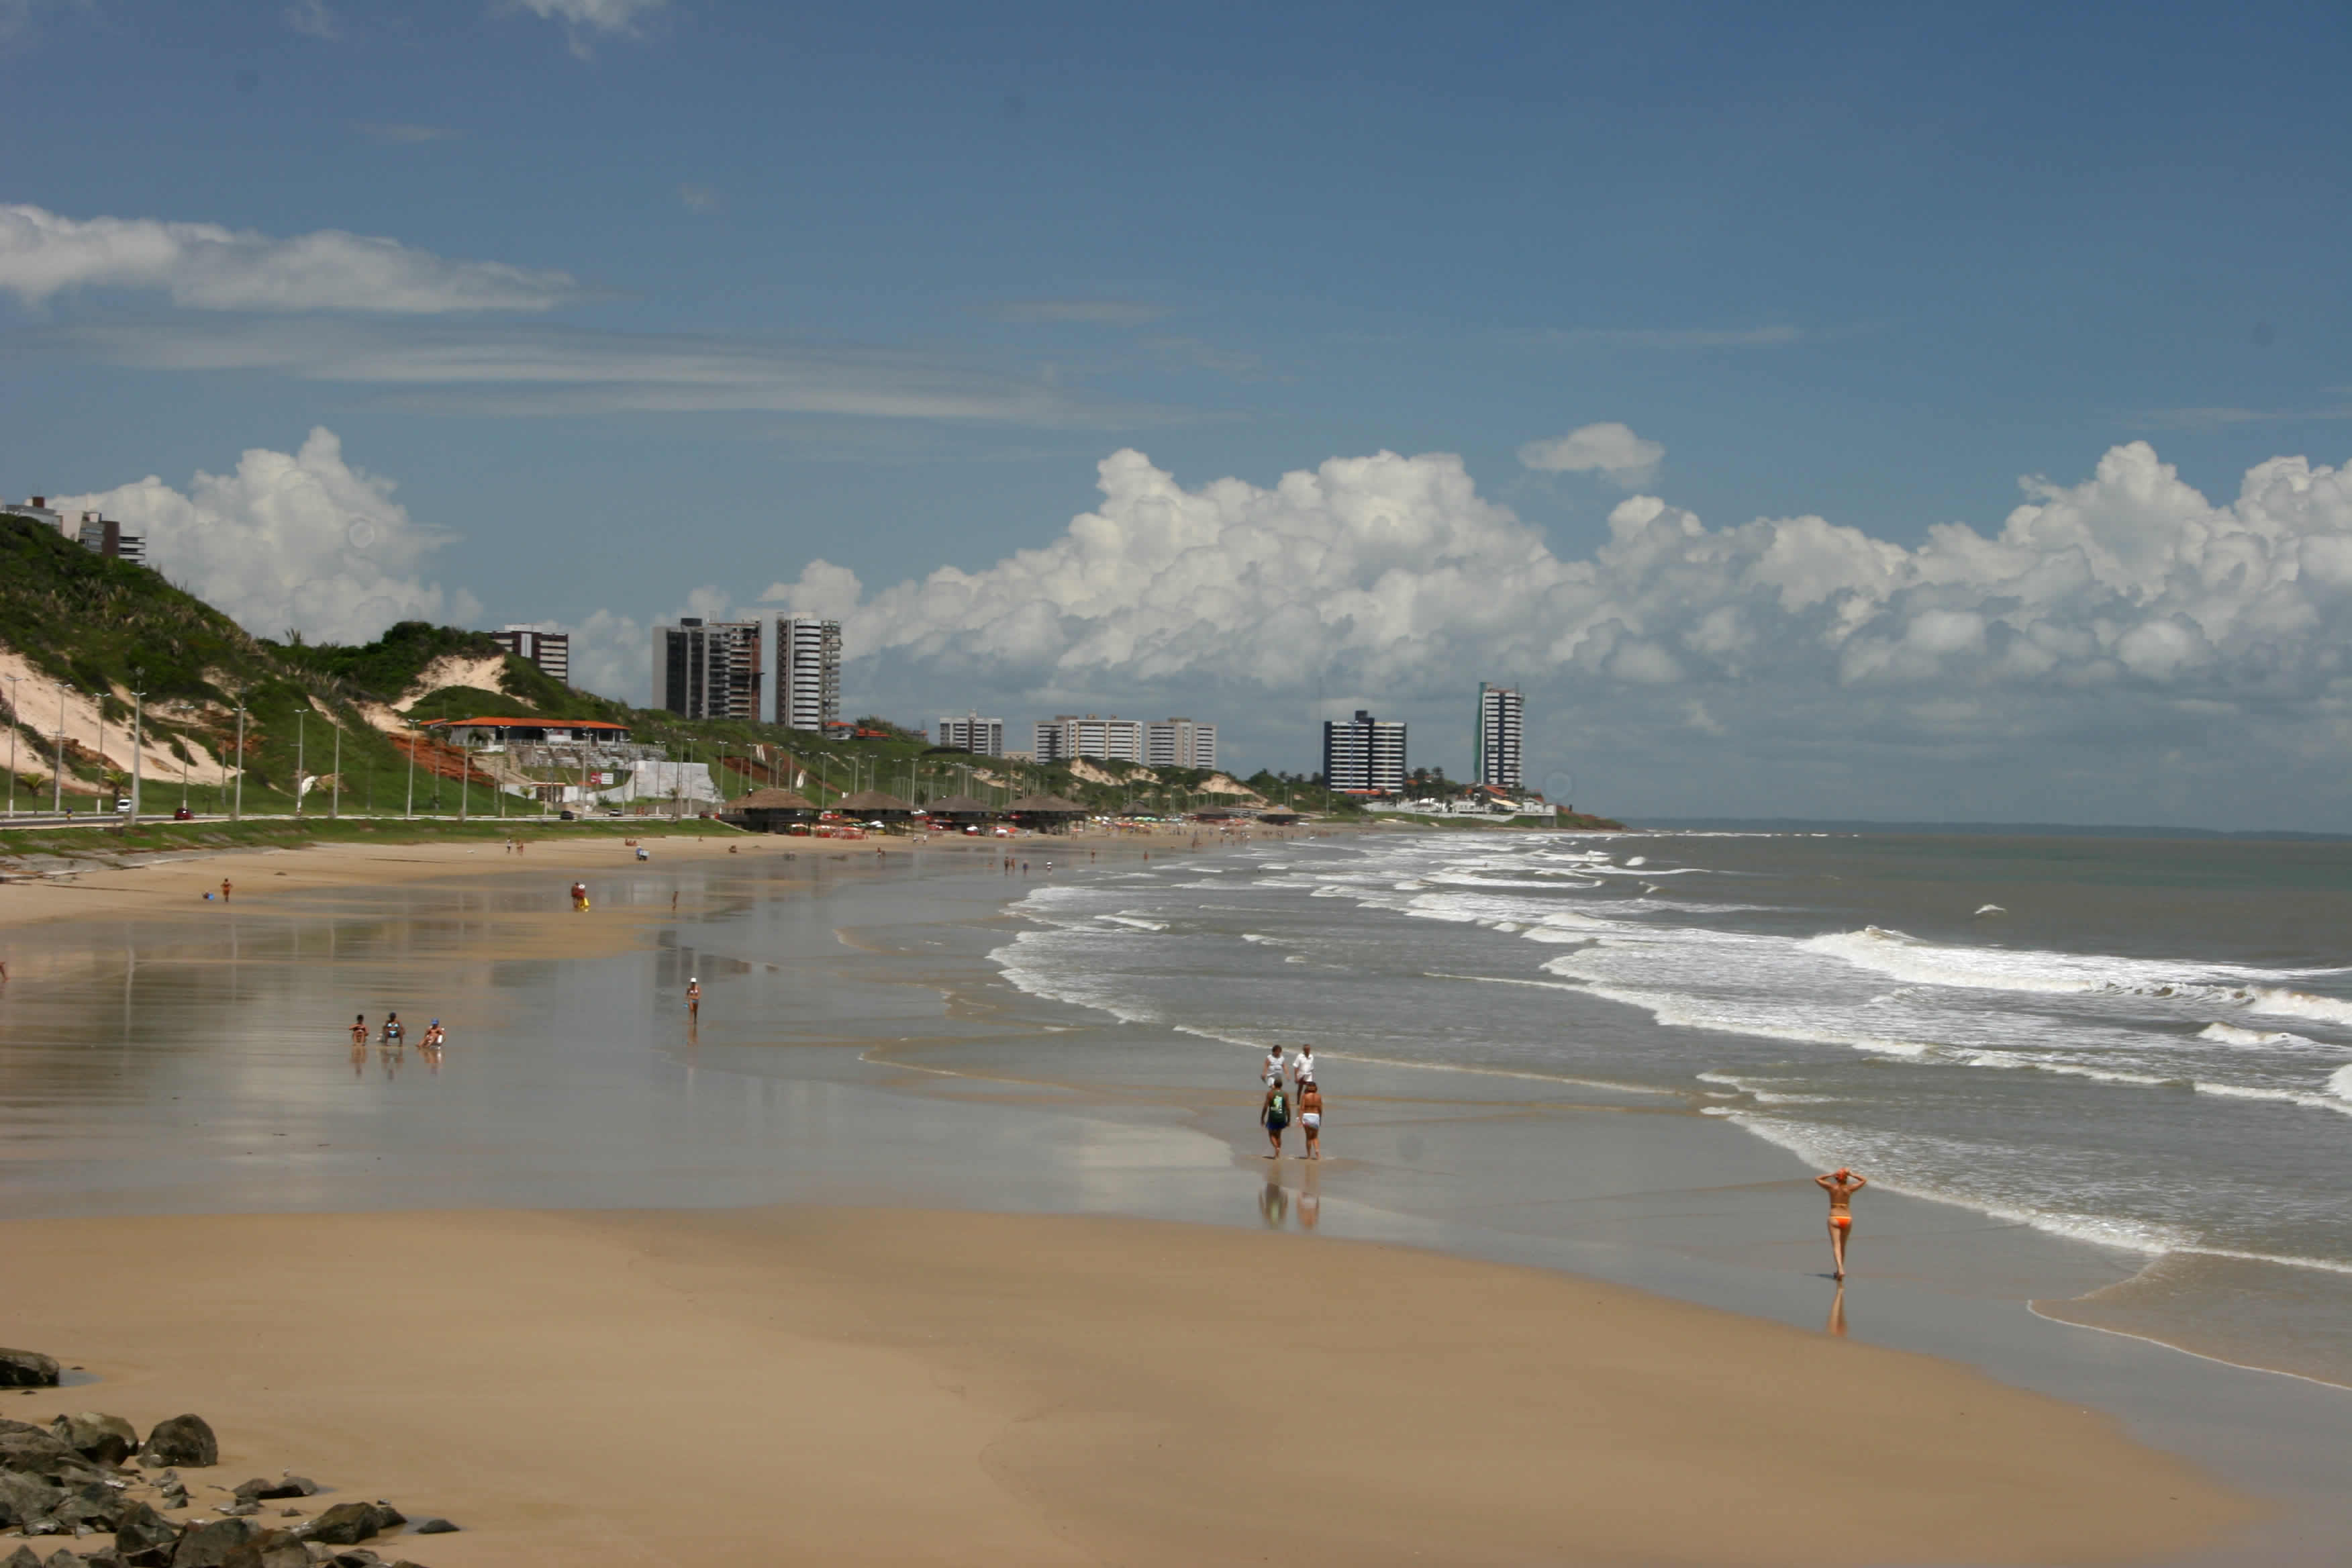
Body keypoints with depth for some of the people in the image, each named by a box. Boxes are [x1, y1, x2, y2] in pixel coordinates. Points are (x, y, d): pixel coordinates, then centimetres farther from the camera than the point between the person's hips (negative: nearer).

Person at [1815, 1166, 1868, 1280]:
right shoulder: (1849, 1188, -2)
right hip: (1847, 1219, 2)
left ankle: (1841, 1270, -30)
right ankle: (1839, 1271, 26)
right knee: (1843, 1246, 17)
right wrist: (1851, 1175, 4)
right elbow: (1864, 1180, 10)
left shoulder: (1831, 1187, -3)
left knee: (1836, 1246, -10)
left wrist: (1831, 1175, 4)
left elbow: (1817, 1179, 10)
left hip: (1834, 1219, -2)